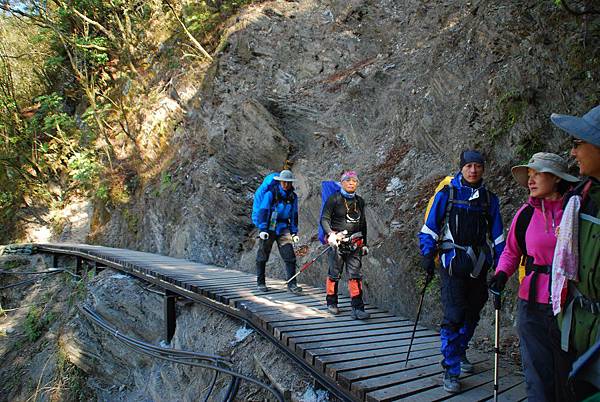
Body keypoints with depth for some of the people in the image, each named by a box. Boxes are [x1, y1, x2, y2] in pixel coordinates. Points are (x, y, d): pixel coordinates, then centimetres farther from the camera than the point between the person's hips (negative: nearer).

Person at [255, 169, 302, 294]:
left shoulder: (293, 197, 8)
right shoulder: (271, 194, -8)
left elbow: (294, 215, 15)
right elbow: (263, 211, -10)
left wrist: (294, 232, 11)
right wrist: (263, 229, -16)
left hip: (283, 229, 4)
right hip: (269, 229, -3)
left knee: (290, 256, -6)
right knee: (262, 257, 5)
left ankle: (292, 284, 0)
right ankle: (260, 283, 20)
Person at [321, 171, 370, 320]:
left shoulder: (359, 201, 14)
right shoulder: (334, 199, -1)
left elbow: (363, 223, 22)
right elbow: (324, 219, -6)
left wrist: (365, 244, 20)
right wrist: (330, 233, -23)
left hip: (355, 243, 4)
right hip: (337, 241, -4)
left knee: (355, 275, -3)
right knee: (335, 274, 5)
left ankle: (357, 308, -3)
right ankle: (331, 303, 23)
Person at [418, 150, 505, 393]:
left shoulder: (489, 199, 9)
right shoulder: (446, 194, -2)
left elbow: (497, 235, 15)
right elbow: (429, 227, 1)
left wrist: (499, 263, 10)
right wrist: (427, 256, -5)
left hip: (478, 266, 5)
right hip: (453, 264, -4)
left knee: (471, 314, 16)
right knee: (453, 316, -9)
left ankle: (460, 352, 38)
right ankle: (451, 371, -1)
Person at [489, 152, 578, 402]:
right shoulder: (526, 214, 2)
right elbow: (511, 251, 13)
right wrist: (502, 274, -3)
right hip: (533, 306, 1)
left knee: (567, 376, 12)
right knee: (538, 378, 7)